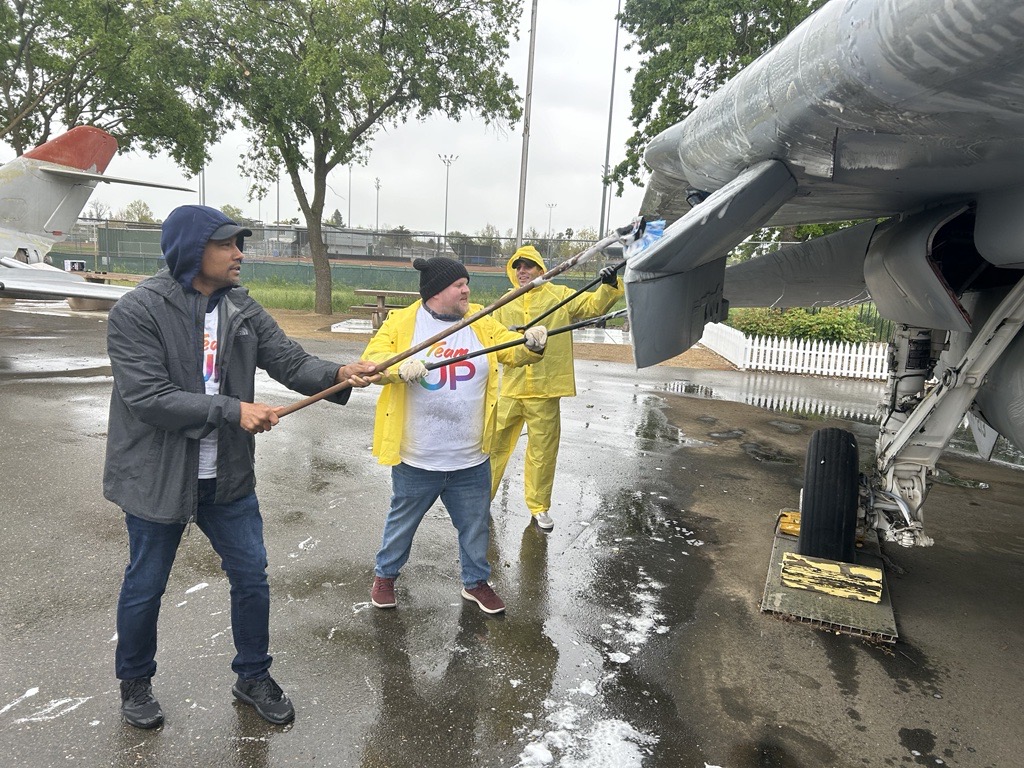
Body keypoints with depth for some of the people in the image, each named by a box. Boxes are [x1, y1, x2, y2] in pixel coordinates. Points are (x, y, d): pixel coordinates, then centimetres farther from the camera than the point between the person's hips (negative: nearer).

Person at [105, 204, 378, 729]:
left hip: (228, 476, 5)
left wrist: (339, 374, -26)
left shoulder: (243, 309, 0)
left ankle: (253, 677, 33)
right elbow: (148, 398, -23)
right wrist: (233, 411, -26)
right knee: (145, 587, 14)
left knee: (251, 577, 11)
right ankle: (135, 682, 41)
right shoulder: (136, 312, -16)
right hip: (156, 478, -4)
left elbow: (290, 361, -6)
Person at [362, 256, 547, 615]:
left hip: (471, 458, 3)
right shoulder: (402, 321, -7)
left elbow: (511, 349, -6)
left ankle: (476, 581, 39)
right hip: (416, 457, -3)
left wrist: (532, 345, -28)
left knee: (475, 524, 17)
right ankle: (385, 574, 41)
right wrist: (401, 366, -33)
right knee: (403, 521, 17)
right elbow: (372, 358, -13)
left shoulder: (481, 321, 2)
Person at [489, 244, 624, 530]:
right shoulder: (505, 305, 10)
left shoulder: (560, 296, 3)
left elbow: (594, 305, -6)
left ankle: (539, 507, 25)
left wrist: (609, 285, -24)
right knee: (494, 444, 9)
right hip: (509, 389, 2)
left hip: (544, 390, -2)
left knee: (543, 451, 8)